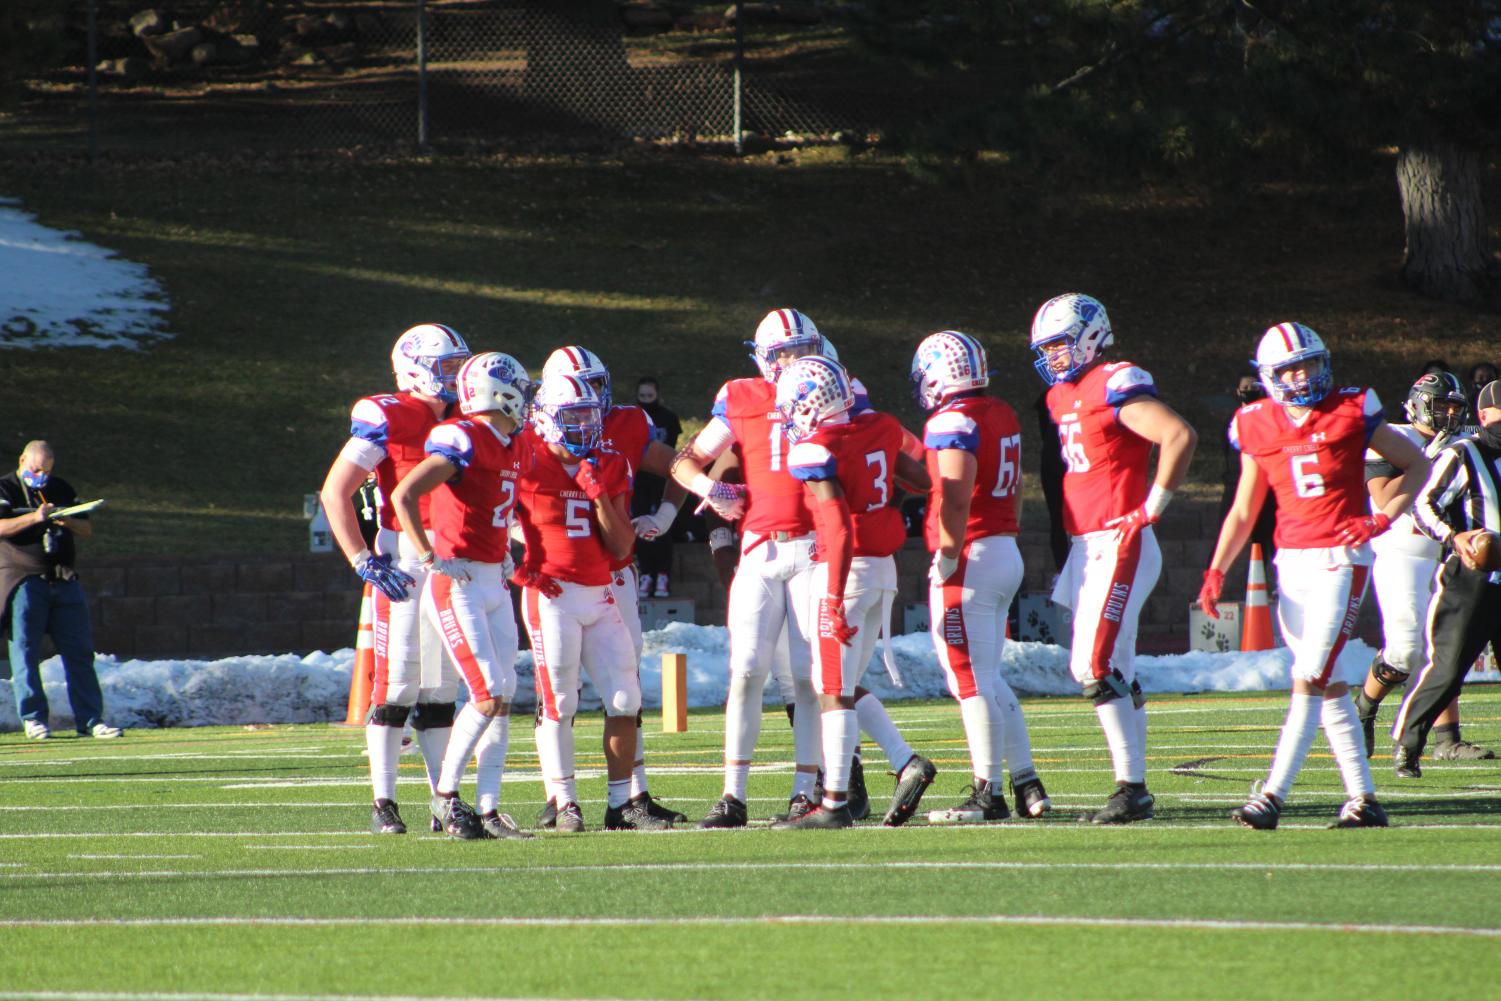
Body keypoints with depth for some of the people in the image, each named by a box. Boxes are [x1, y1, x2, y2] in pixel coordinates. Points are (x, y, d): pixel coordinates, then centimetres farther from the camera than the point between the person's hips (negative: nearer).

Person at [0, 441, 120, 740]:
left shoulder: (62, 489, 15)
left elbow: (87, 530, 13)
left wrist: (67, 522, -8)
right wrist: (35, 517, -28)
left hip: (64, 581, 4)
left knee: (80, 653, 1)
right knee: (25, 651, -6)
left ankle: (90, 719, 3)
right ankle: (33, 718, -1)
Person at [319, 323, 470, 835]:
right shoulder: (387, 418, -7)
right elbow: (335, 492, -8)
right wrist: (364, 562, -12)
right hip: (403, 560, -6)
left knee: (441, 687, 8)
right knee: (396, 681, -6)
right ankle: (383, 804, -3)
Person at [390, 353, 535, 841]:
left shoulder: (511, 447, 12)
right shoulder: (462, 440, -15)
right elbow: (403, 496, -23)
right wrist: (432, 560, -21)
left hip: (495, 584, 9)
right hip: (459, 584, -8)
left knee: (503, 697, 4)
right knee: (488, 695, -12)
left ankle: (488, 810, 8)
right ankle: (446, 794, 3)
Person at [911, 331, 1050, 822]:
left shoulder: (953, 422, -15)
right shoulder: (1002, 415, 13)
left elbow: (956, 497, -23)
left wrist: (947, 557, -17)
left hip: (969, 560, -9)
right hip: (1007, 552, 9)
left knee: (972, 682, -4)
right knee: (988, 679, 16)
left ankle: (988, 795, -3)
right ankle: (1027, 785, 13)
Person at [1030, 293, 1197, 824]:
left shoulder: (1116, 387, -13)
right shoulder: (1063, 397, 16)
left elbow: (1180, 435, -23)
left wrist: (1154, 505, -18)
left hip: (1118, 545, -10)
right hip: (1088, 547, 10)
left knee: (1096, 669, -13)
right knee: (1115, 672, 9)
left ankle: (1131, 787, -10)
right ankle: (1135, 788, 12)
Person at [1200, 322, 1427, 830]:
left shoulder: (1351, 414, -3)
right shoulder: (1260, 430, 6)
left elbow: (1416, 465, 7)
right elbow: (1243, 512, 12)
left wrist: (1382, 519, -6)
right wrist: (1216, 572, 0)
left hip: (1341, 559, -4)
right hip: (1291, 563, 4)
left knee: (1310, 680, -13)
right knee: (1331, 689, 6)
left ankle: (1272, 796, -18)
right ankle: (1363, 798, 12)